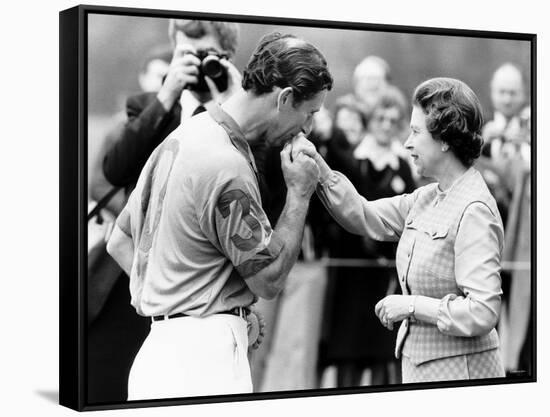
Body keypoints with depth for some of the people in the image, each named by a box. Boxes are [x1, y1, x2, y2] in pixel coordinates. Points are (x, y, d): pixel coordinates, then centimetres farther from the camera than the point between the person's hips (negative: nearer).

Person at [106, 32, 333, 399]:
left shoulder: (184, 135, 11)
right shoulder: (227, 166, -19)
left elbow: (119, 241, 18)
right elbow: (268, 281, -12)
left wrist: (162, 299, 12)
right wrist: (299, 193, -6)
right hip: (207, 352, -10)